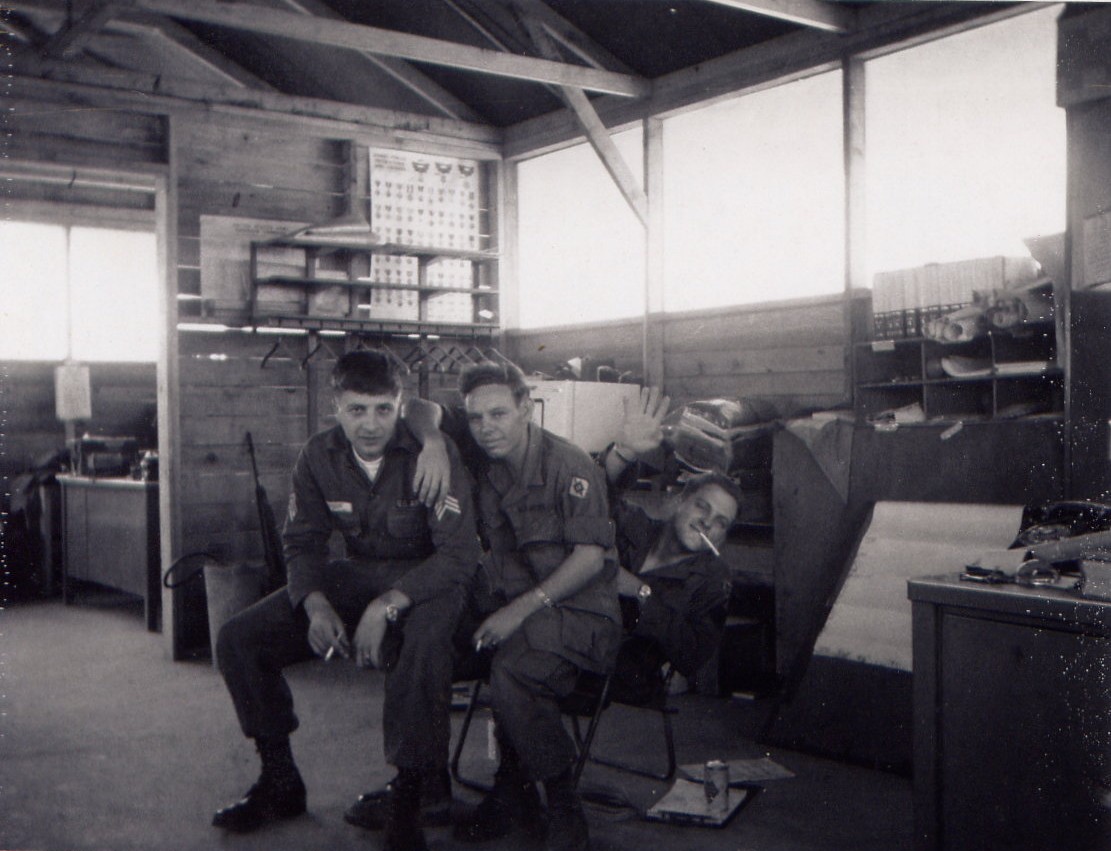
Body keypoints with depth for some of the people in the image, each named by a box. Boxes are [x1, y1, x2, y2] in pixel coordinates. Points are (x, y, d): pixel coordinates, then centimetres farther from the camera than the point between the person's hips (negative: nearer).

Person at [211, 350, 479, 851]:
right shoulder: (319, 457, -4)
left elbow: (460, 555, -24)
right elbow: (301, 542, 3)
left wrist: (387, 605, -34)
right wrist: (315, 604, -17)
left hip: (427, 580, -5)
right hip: (356, 575, 6)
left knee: (423, 643, -41)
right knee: (238, 640, -7)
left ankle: (406, 802, -24)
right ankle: (279, 781, 10)